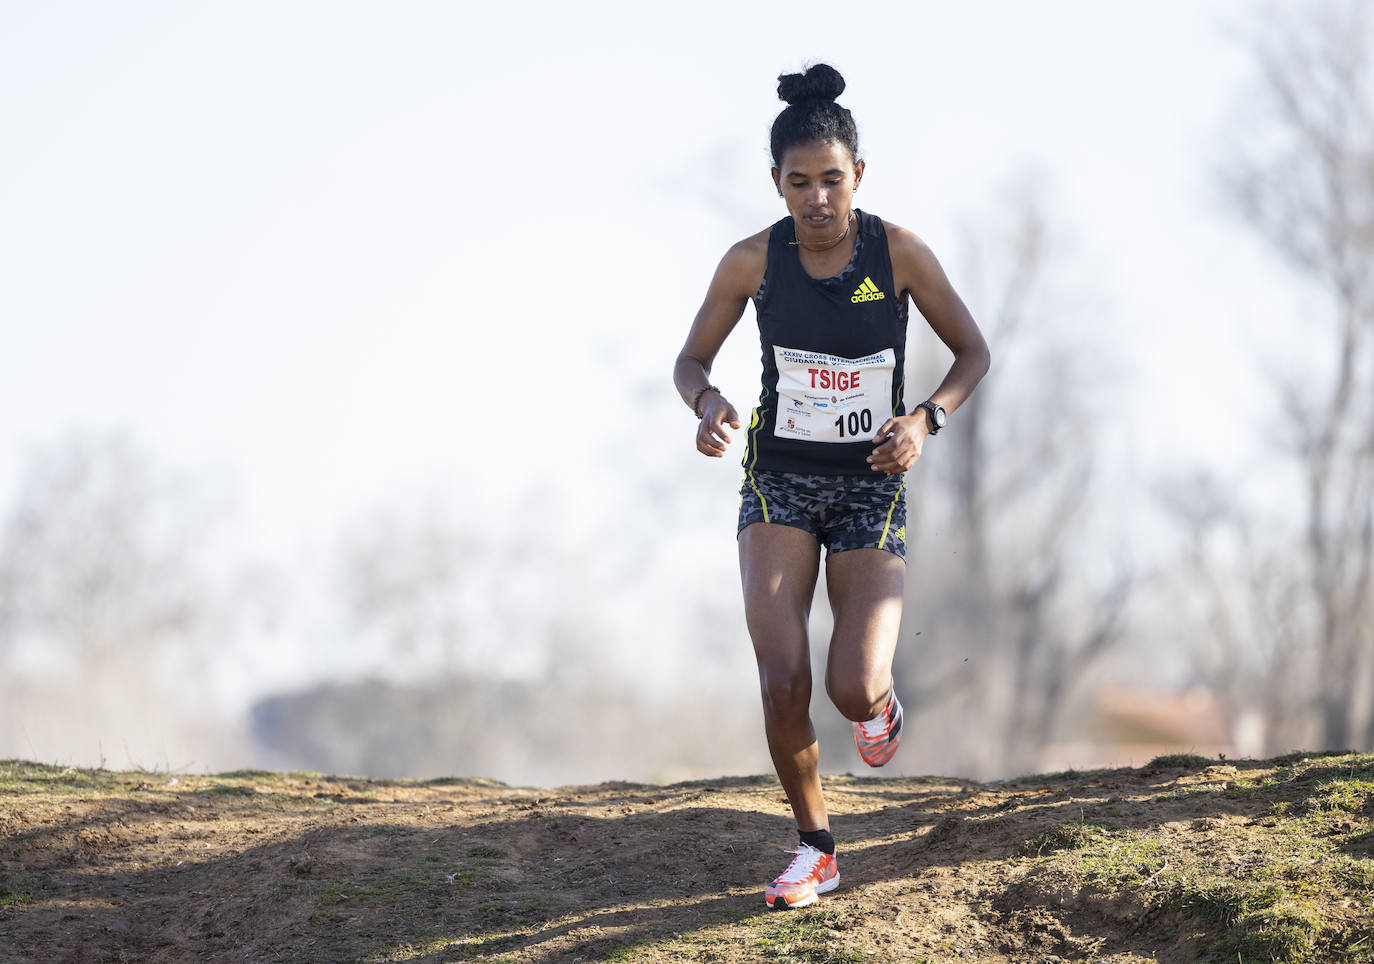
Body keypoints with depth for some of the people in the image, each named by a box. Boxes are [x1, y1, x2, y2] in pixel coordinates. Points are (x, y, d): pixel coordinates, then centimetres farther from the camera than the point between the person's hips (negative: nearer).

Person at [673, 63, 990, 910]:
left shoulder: (899, 253, -12)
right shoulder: (753, 261, -10)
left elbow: (974, 351, 0)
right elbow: (691, 363, 3)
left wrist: (926, 419, -18)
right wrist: (709, 403, -21)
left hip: (872, 490, -1)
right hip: (780, 485, 1)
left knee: (855, 688, -16)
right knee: (783, 683, -15)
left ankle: (879, 704, 25)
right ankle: (816, 850, 7)